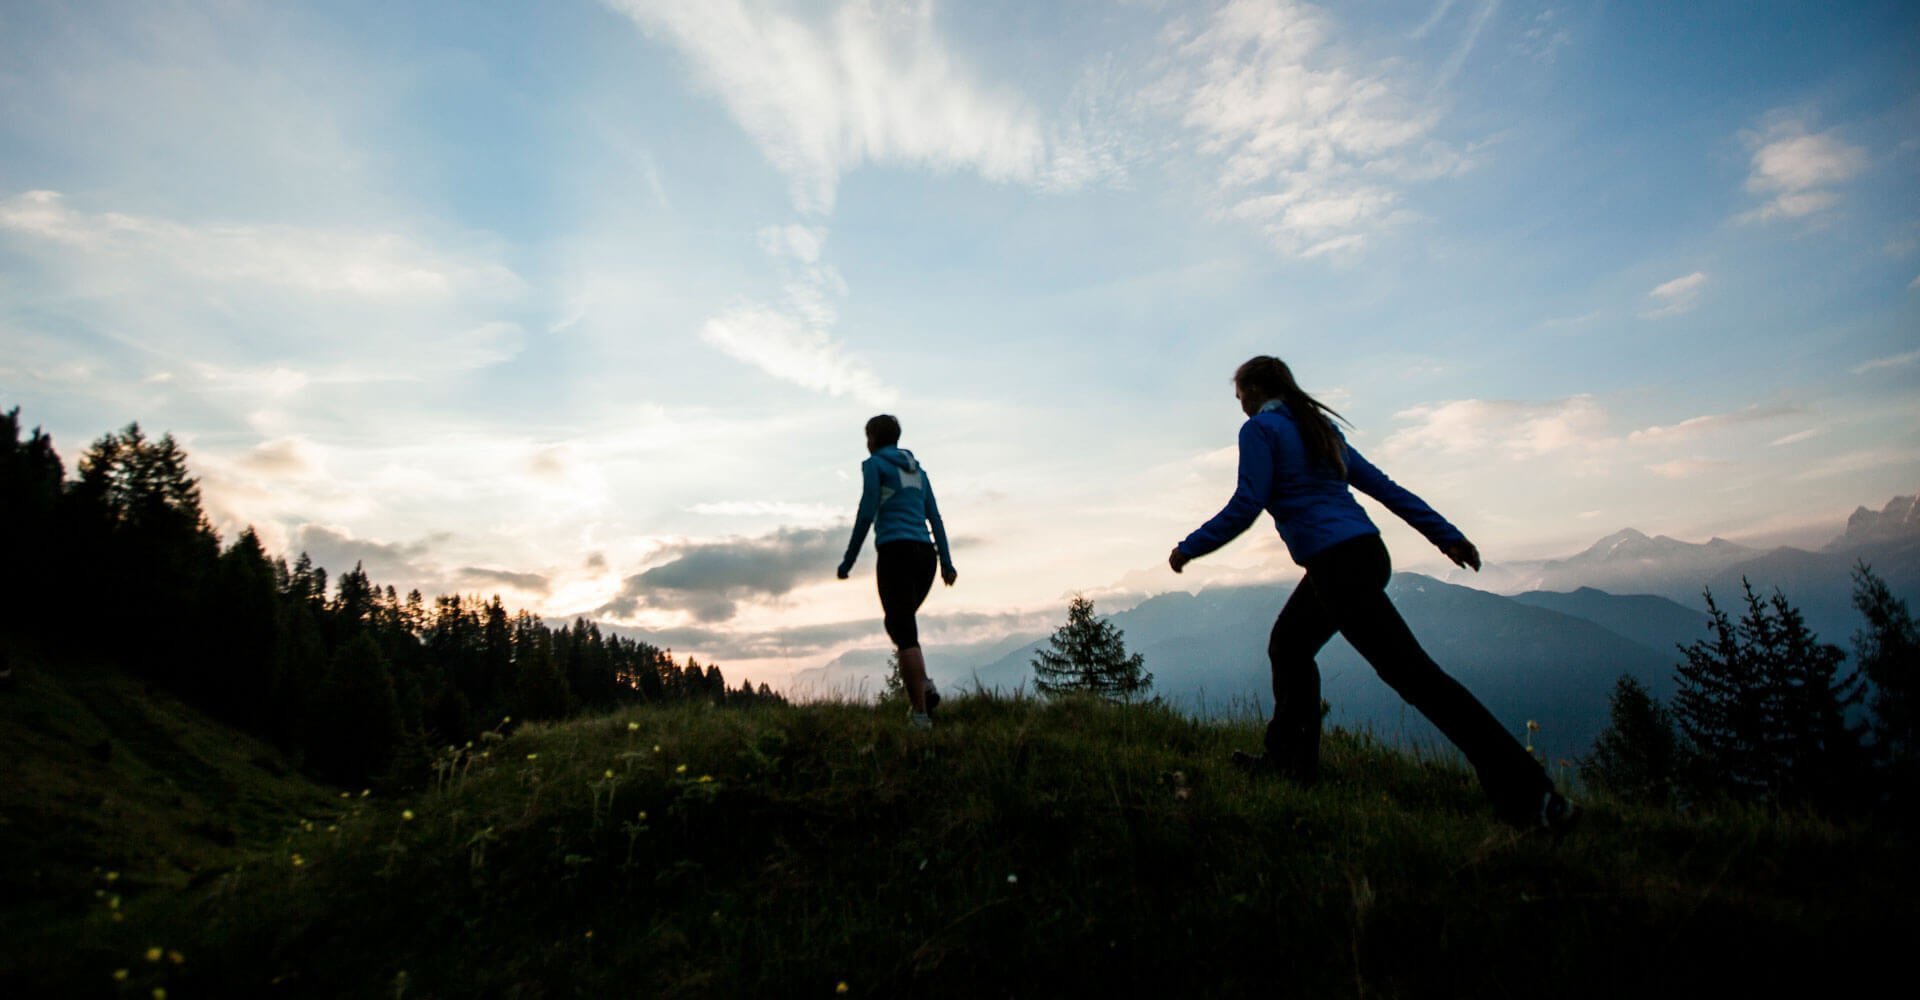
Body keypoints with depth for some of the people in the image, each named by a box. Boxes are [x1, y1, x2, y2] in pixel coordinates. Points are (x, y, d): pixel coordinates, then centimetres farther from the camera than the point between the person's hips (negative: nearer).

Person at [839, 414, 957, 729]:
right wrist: (947, 563, 13)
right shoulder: (916, 468, 23)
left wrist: (848, 561, -1)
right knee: (898, 624, 21)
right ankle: (924, 688, 1)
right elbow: (935, 517, 16)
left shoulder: (874, 464, 3)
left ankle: (921, 713, -8)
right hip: (925, 554, 7)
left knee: (905, 634, -4)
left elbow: (866, 514, -8)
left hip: (895, 552, -7)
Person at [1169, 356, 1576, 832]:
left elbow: (1246, 505, -13)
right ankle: (1290, 760, 25)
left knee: (1412, 673, -8)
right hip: (1365, 551, 10)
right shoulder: (1319, 425, 20)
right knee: (1287, 646, 20)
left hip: (1337, 565, -10)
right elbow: (1381, 484, 18)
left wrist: (1190, 548, -3)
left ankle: (1530, 794, -6)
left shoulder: (1260, 429, -3)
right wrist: (1445, 534, 18)